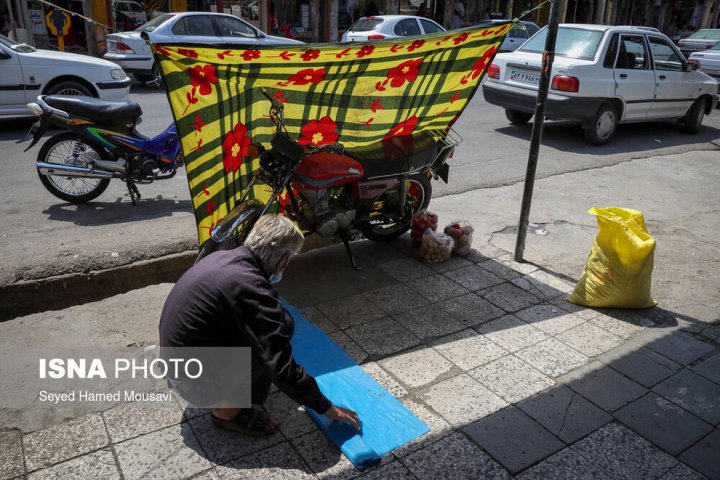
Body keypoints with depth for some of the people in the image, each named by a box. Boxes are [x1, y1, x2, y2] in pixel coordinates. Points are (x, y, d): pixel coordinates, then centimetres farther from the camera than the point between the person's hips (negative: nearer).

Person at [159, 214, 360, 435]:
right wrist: (328, 409, -13)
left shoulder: (222, 257, 0)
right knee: (282, 325, -15)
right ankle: (228, 410, -4)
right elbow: (282, 368, -25)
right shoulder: (250, 287, -27)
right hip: (195, 383, -9)